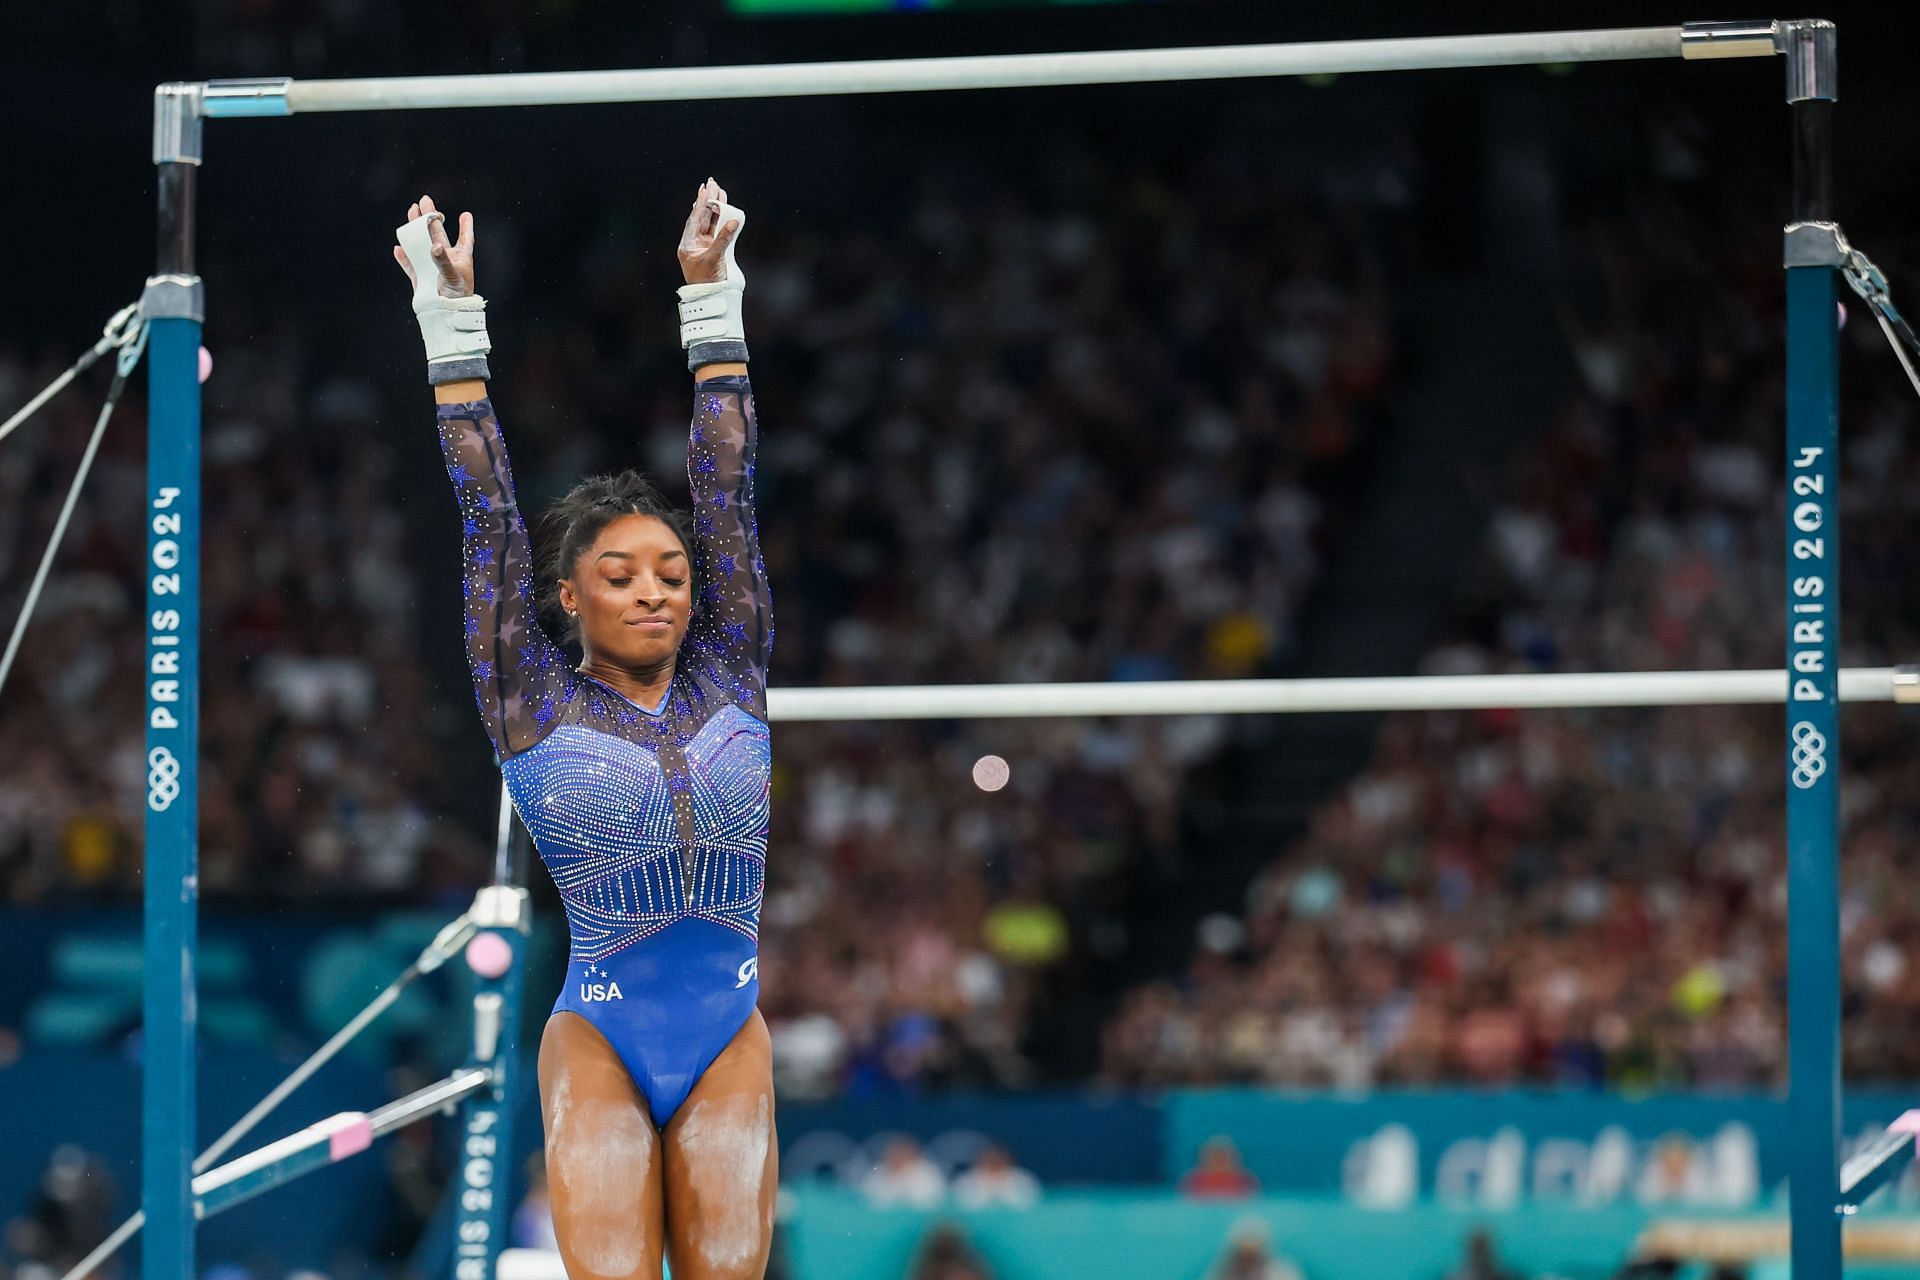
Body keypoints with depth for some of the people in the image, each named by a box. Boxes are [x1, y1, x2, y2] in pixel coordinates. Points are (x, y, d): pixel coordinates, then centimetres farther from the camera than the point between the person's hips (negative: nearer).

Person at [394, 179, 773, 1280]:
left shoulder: (730, 679, 10)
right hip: (600, 1034, -2)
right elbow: (490, 521, 2)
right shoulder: (537, 704, 3)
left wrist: (713, 302, 7)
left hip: (732, 1034, 2)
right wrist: (454, 326, 1)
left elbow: (729, 496, 9)